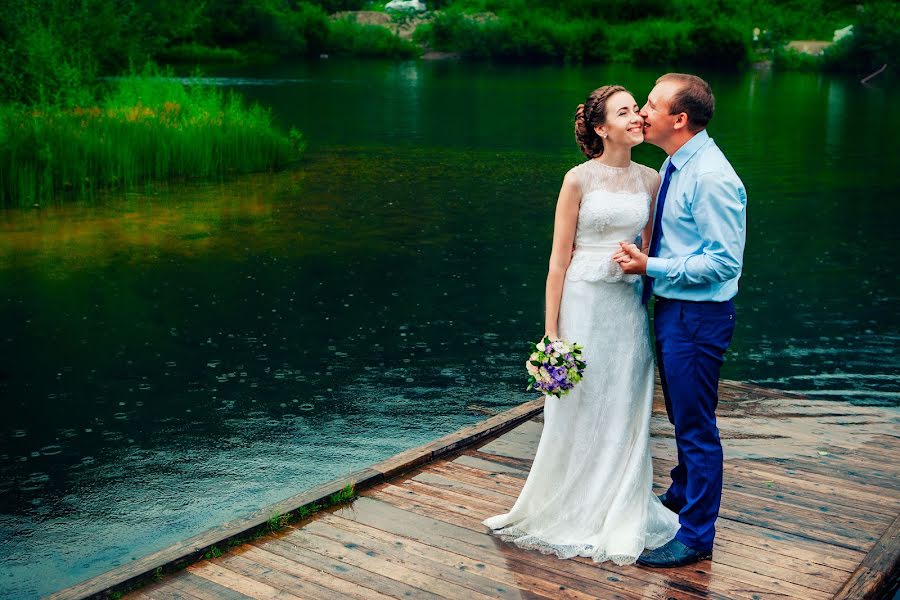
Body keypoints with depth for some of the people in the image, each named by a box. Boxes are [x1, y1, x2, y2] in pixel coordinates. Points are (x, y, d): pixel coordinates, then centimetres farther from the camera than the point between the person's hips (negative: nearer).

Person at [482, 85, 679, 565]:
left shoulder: (650, 180, 6)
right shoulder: (579, 179, -7)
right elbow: (560, 257, -7)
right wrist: (551, 330, -9)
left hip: (629, 305, 4)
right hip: (584, 301, -4)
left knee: (624, 415, 10)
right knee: (578, 412, 6)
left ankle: (619, 517, 26)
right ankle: (570, 514, 24)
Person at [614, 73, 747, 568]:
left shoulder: (711, 178, -22)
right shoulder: (674, 166, 8)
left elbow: (725, 261, -24)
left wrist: (650, 267, -22)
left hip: (697, 316, -9)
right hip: (670, 306, 10)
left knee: (695, 425, 1)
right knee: (681, 414, 26)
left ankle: (696, 536, 15)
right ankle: (682, 493, 47)